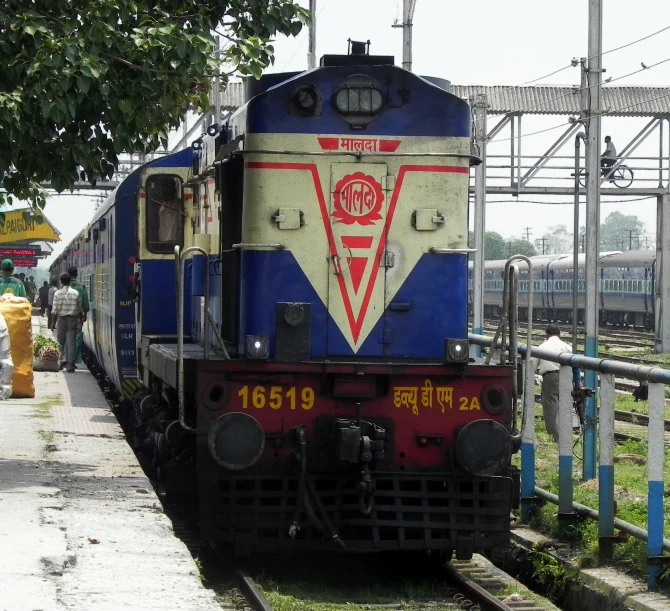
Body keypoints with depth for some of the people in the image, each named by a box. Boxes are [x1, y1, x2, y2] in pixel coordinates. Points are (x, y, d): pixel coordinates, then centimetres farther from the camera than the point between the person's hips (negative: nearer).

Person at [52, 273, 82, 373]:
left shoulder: (57, 293, -4)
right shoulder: (76, 293, -3)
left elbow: (55, 309, -5)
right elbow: (80, 309, 2)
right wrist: (80, 320, 14)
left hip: (61, 319, 0)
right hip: (72, 319, 0)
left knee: (61, 341, 17)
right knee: (71, 342, -1)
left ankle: (62, 360, 9)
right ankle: (70, 365, -6)